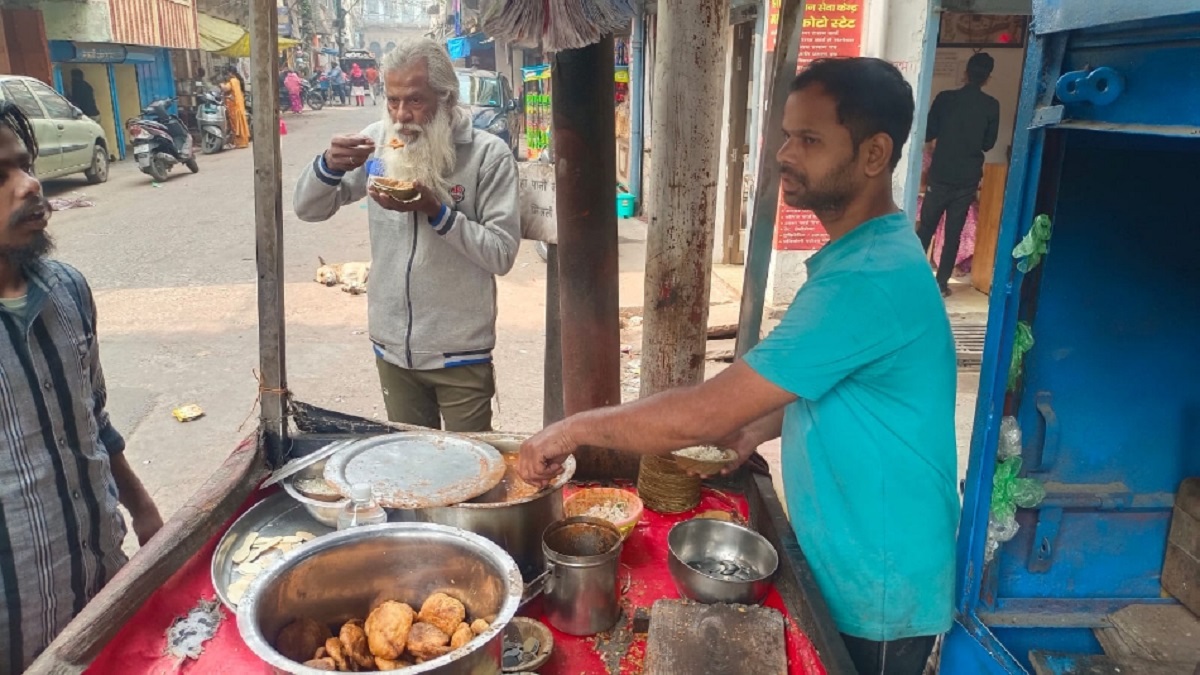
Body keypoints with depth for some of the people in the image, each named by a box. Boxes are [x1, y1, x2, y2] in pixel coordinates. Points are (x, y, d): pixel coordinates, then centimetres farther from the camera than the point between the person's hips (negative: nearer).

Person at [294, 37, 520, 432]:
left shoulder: (488, 155, -12)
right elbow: (308, 209, 4)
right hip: (392, 347, 4)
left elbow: (502, 254, -15)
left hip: (460, 352, -4)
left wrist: (435, 210, -25)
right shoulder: (378, 141, -1)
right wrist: (329, 165, -16)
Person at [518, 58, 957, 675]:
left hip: (876, 598, -9)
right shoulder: (862, 253, 3)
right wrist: (757, 427, -1)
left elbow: (706, 414, -32)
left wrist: (577, 429, -19)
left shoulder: (871, 277, -30)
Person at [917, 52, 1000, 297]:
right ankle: (942, 282, 7)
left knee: (926, 227, 11)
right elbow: (988, 144, 6)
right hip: (968, 178, 0)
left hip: (941, 174, 0)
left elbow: (928, 133, 0)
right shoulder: (991, 106, -2)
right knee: (954, 233, 6)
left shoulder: (944, 98, -5)